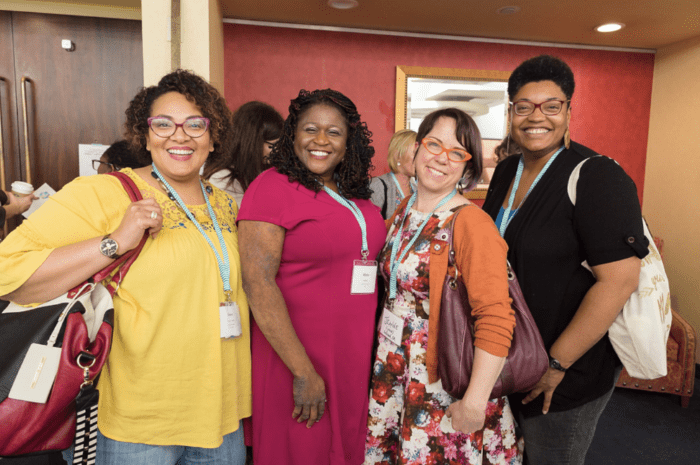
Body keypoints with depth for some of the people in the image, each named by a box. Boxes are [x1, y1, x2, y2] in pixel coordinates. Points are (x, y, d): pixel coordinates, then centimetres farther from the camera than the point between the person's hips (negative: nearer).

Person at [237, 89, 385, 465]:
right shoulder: (272, 186, -12)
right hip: (294, 358, -6)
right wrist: (303, 372, -19)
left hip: (354, 358, 6)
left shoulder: (356, 196, 7)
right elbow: (257, 283, -19)